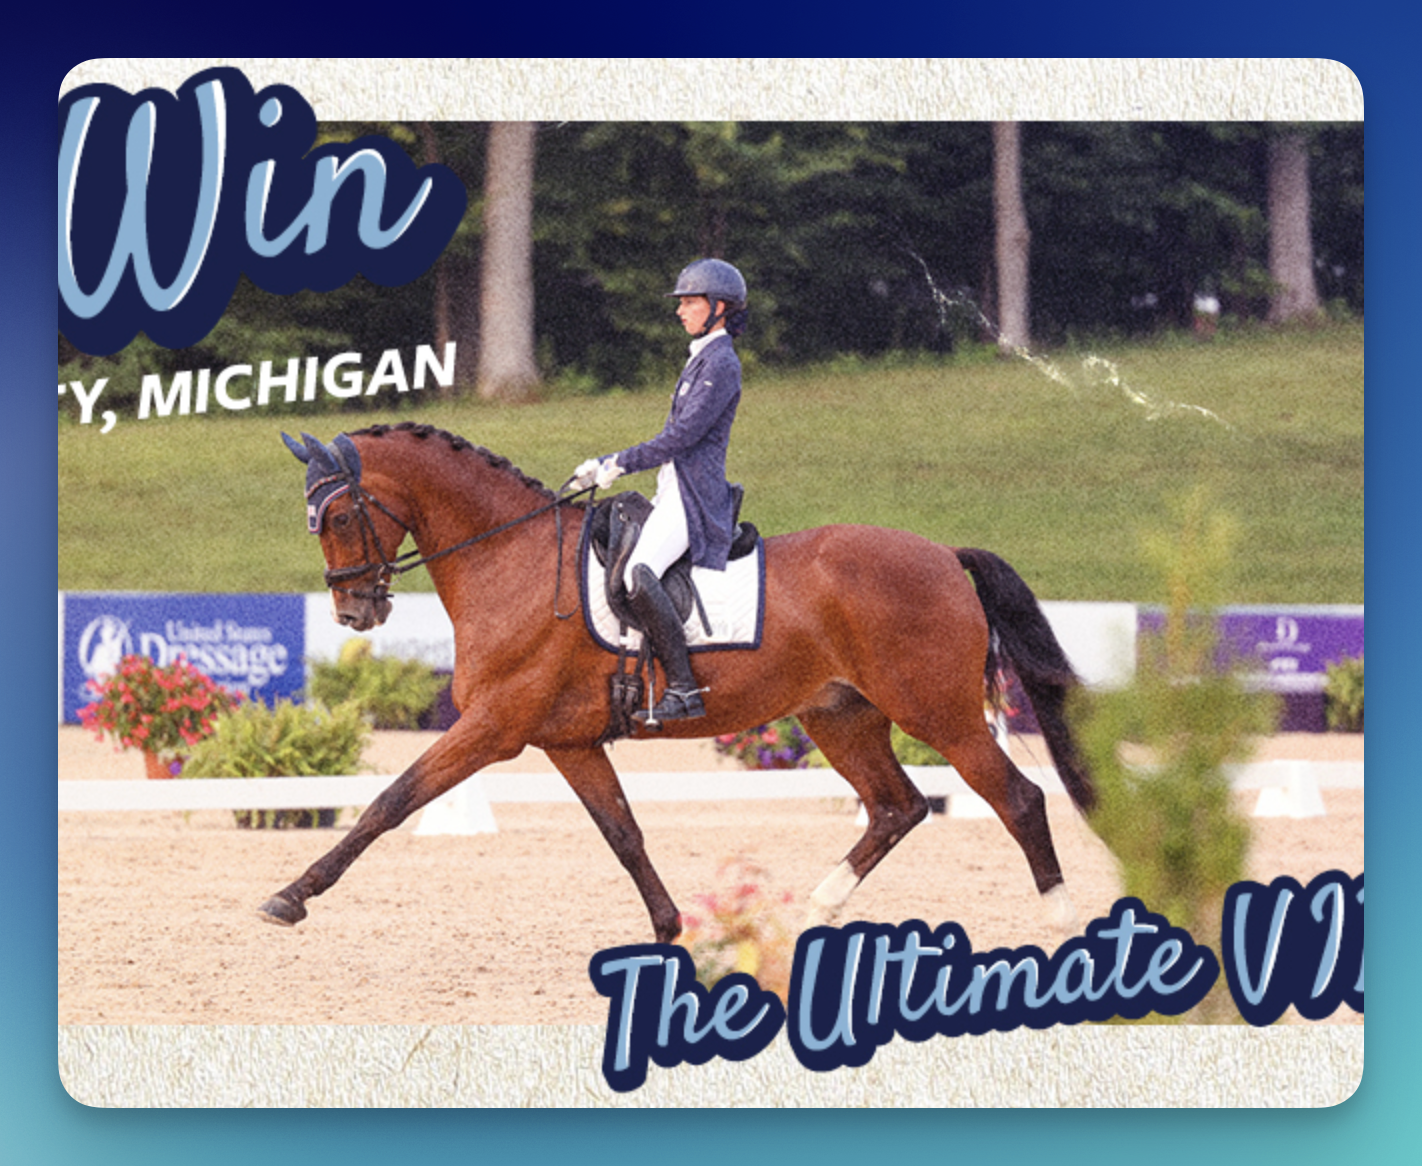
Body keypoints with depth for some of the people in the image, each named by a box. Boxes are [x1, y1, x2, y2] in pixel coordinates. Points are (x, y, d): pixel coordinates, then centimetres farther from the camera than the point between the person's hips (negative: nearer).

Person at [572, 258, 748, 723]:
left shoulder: (721, 363, -11)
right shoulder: (702, 360, 21)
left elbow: (683, 435, -17)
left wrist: (620, 465, -13)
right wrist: (605, 465, 18)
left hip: (694, 497, -11)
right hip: (674, 493, 11)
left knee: (638, 574, -32)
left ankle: (683, 689, -32)